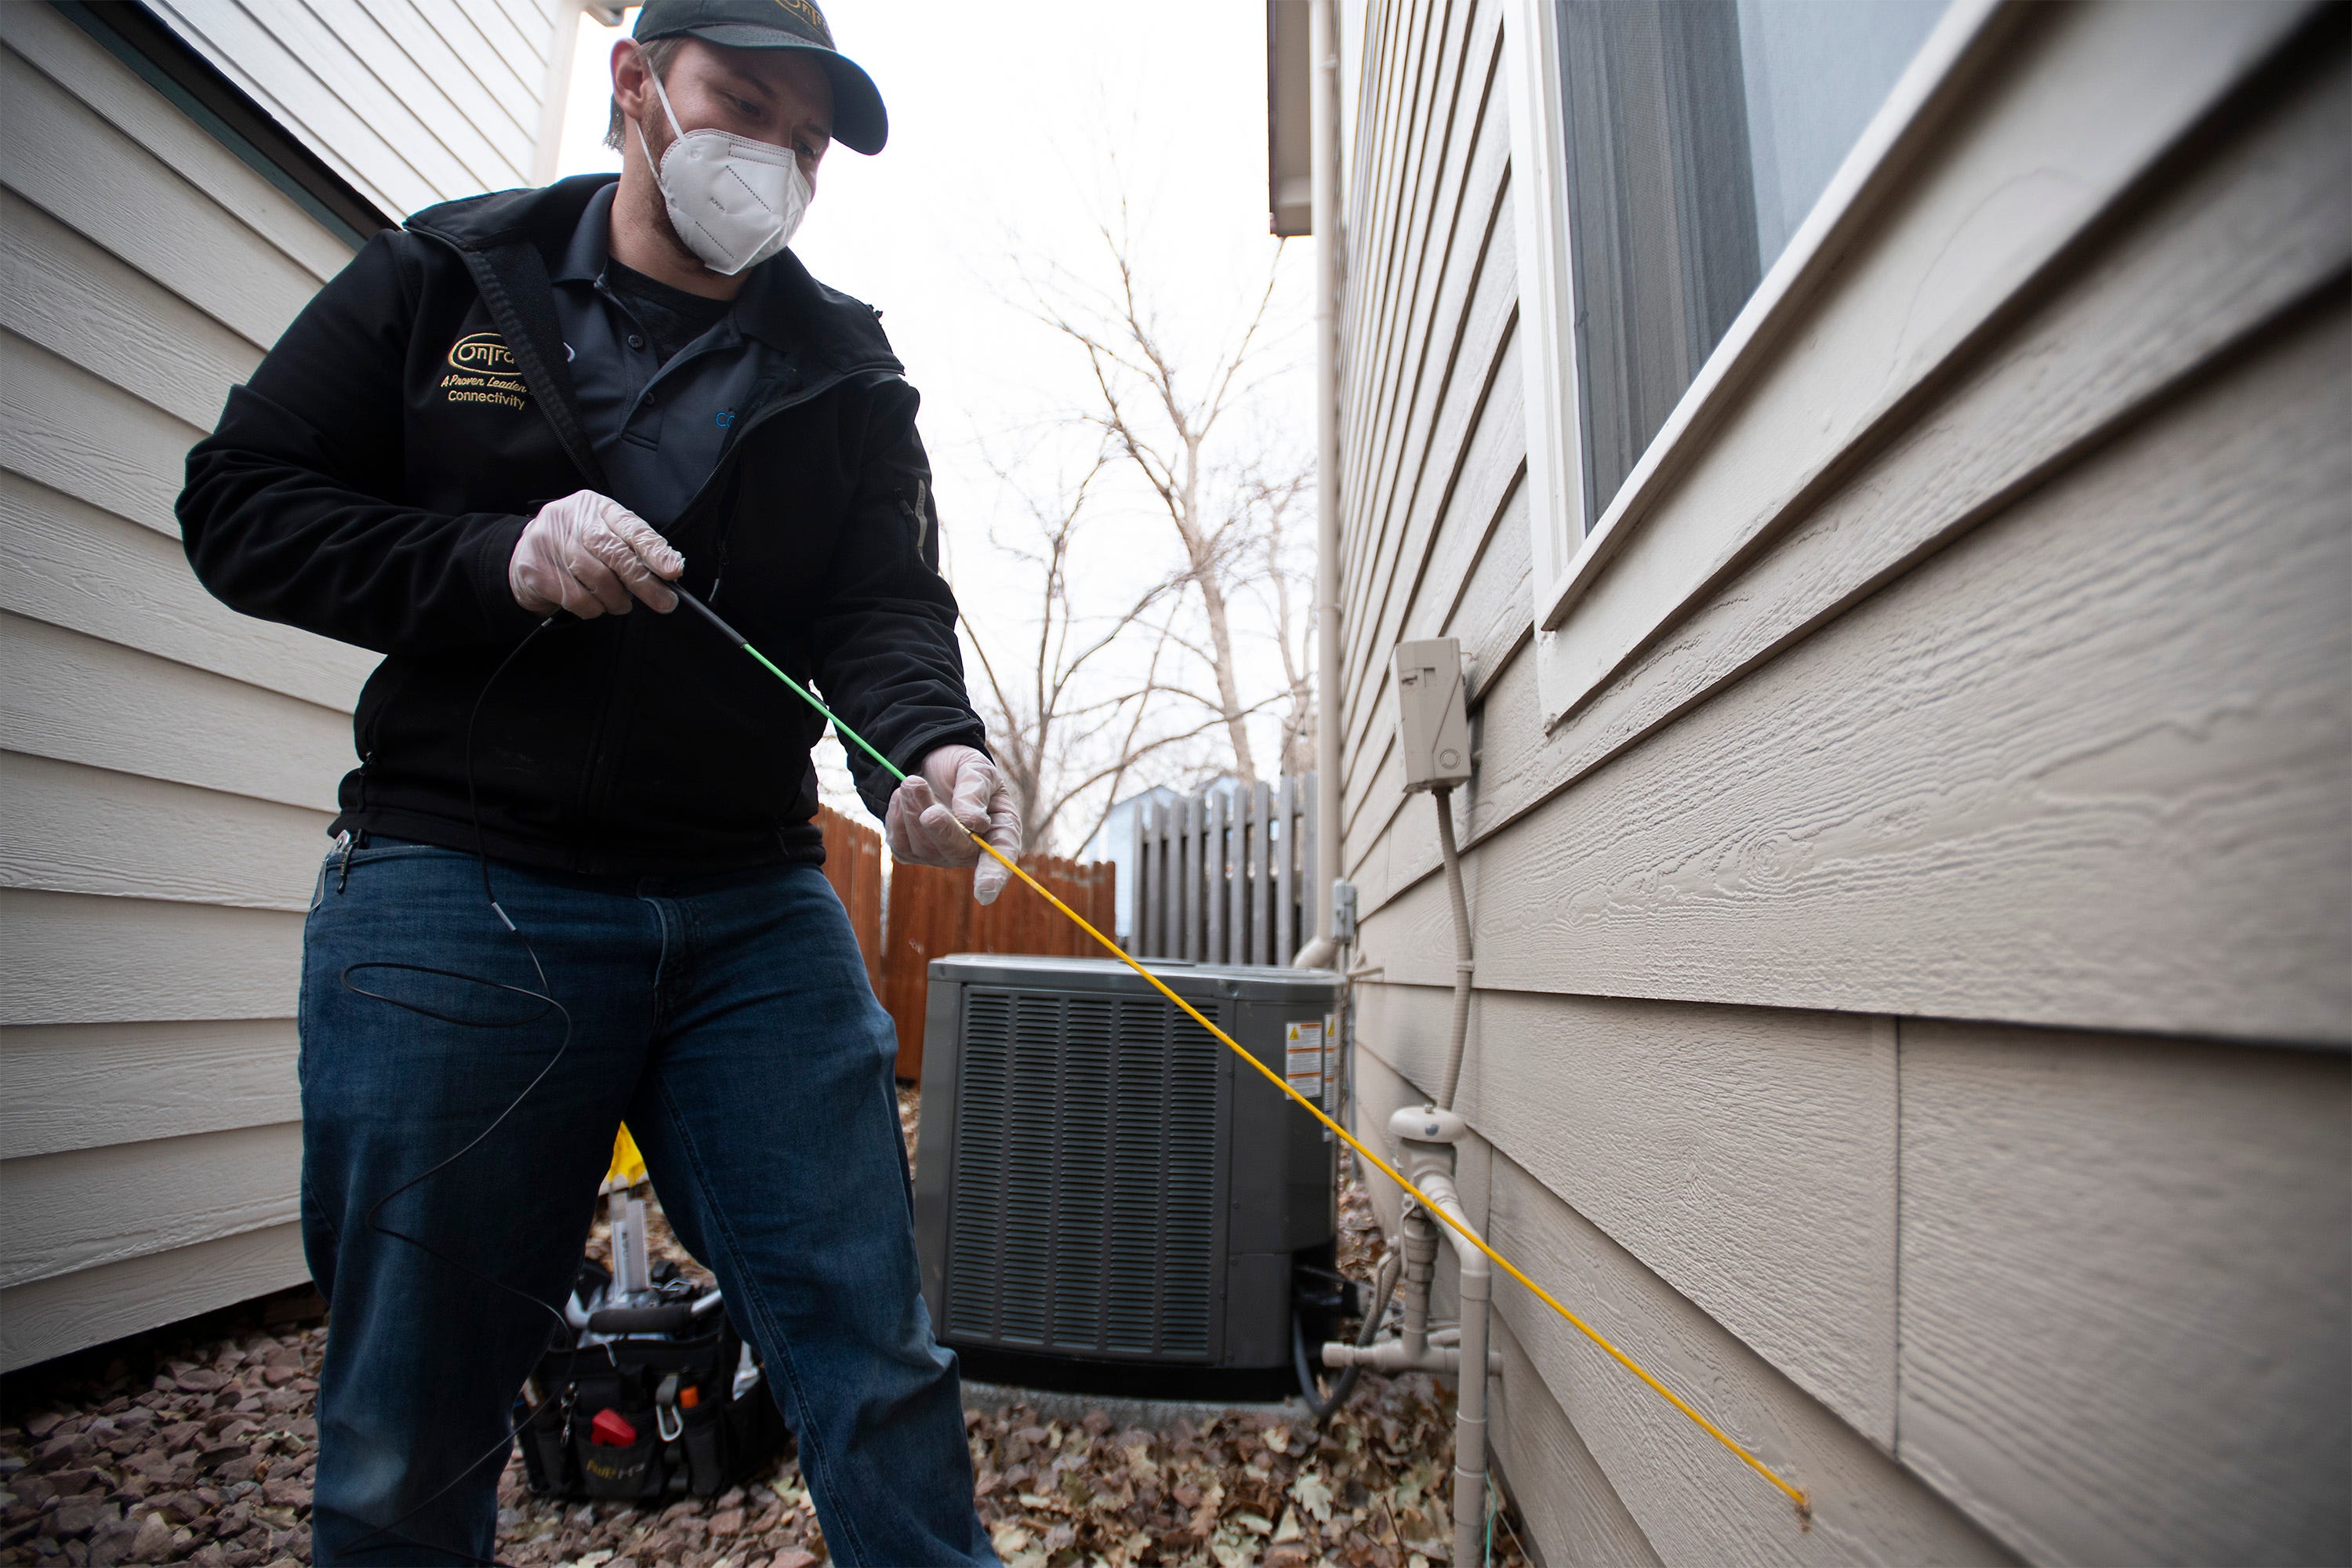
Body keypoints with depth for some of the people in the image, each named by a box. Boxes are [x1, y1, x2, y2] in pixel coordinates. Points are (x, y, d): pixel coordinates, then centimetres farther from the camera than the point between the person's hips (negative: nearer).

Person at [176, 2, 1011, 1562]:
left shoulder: (844, 369, 12)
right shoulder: (441, 278, 10)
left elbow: (888, 605, 0)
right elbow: (241, 503, 7)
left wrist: (933, 749, -22)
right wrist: (499, 560, -11)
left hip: (757, 914, 1)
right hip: (453, 898, 0)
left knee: (879, 1372, 4)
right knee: (409, 1432, 12)